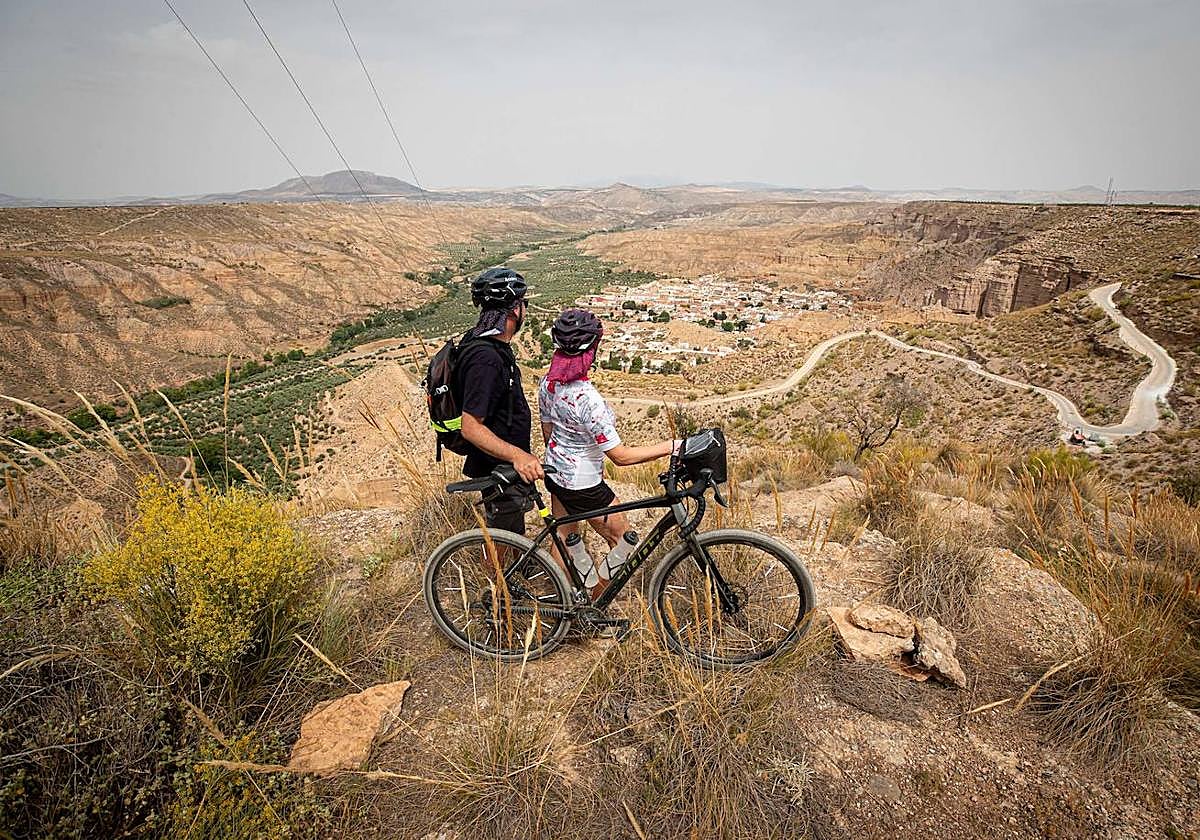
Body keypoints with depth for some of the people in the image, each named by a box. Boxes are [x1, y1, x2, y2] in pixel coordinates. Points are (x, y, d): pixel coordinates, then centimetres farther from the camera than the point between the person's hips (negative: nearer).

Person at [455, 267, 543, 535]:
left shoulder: (486, 341, 2)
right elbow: (471, 427, -32)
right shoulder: (485, 358, -31)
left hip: (508, 464, 10)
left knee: (513, 535, 28)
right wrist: (517, 455, -44)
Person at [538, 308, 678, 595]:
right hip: (583, 485, -8)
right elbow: (621, 455, -28)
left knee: (564, 537, 26)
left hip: (555, 472, 8)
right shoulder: (588, 399, -33)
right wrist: (672, 446, -22)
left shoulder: (548, 383, -8)